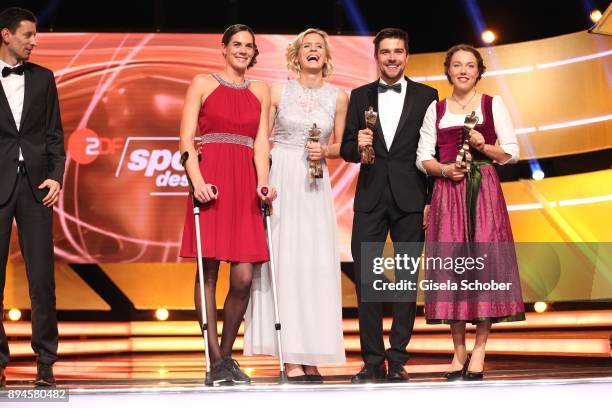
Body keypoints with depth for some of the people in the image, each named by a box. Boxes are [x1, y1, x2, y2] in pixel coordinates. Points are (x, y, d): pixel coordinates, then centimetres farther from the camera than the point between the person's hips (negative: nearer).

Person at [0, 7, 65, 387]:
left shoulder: (43, 78, 12)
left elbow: (55, 132, 12)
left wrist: (56, 176, 0)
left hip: (35, 184, 2)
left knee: (42, 277, 0)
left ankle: (46, 361, 7)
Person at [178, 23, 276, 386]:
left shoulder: (260, 91, 18)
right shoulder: (203, 84, 9)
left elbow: (261, 141, 10)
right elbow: (186, 138, 1)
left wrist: (263, 182, -7)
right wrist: (197, 180, -13)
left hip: (245, 185, 3)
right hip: (211, 182, -3)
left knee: (244, 275, -6)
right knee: (209, 271, -3)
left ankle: (227, 353, 11)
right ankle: (216, 361, 3)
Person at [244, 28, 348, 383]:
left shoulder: (338, 97, 8)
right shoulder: (278, 92, 4)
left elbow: (341, 146, 14)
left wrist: (324, 151, -5)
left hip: (315, 185, 2)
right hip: (280, 179, -2)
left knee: (316, 263, -2)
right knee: (284, 262, -6)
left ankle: (311, 355, 4)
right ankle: (291, 357, -4)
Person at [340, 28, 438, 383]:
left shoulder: (427, 96, 6)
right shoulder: (360, 96, 11)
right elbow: (347, 149, 10)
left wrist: (432, 201, -4)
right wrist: (358, 146, -14)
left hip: (411, 198, -1)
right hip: (370, 197, 1)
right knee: (365, 278, -1)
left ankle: (398, 360, 9)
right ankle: (373, 360, 6)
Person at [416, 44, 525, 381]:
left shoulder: (493, 105, 10)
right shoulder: (436, 109, 14)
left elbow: (512, 152, 6)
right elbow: (422, 157, 11)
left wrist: (484, 147, -11)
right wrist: (444, 169, -8)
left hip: (484, 191, -1)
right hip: (447, 192, 2)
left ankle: (479, 350, -3)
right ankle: (458, 350, 6)